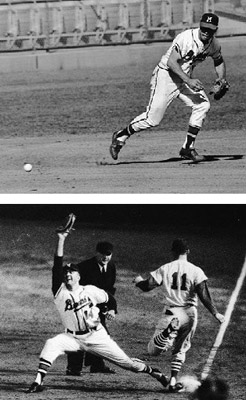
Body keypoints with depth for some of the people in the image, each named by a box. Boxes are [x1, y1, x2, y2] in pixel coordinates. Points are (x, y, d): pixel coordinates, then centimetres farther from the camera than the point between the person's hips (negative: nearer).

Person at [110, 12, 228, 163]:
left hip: (186, 78, 7)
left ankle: (188, 148, -4)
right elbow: (171, 62, -29)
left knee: (203, 105, -13)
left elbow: (219, 61, 19)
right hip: (166, 76, -7)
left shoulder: (214, 44, -2)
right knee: (153, 118, -10)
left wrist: (222, 81, 3)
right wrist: (188, 80, -37)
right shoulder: (186, 38, -26)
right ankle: (121, 136, 14)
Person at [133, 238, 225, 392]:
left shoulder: (165, 269, 0)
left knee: (154, 350, -2)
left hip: (171, 313, -1)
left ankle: (169, 329, -32)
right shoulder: (196, 271, -3)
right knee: (180, 349, 20)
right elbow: (204, 295, -10)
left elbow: (146, 286, 0)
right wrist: (215, 313, -2)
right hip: (190, 313, 1)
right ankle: (173, 381, 8)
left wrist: (138, 281, 23)